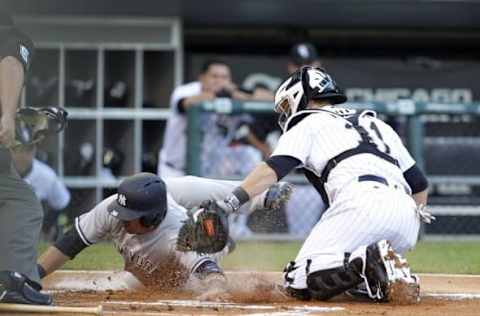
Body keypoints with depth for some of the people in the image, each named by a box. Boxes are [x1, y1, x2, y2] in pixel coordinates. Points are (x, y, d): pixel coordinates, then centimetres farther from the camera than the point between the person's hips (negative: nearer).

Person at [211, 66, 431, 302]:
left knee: (298, 283, -7)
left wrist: (231, 202, -7)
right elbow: (419, 184, 29)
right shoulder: (377, 124, 35)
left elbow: (272, 169, 0)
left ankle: (371, 261, -28)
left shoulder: (308, 124, 18)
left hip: (360, 203, -6)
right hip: (407, 213, 6)